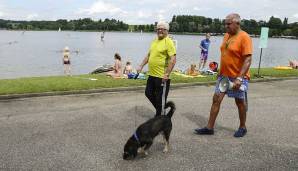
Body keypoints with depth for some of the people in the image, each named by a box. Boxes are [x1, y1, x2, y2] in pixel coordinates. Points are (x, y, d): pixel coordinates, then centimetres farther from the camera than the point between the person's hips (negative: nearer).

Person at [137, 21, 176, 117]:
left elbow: (173, 60, -20)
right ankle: (160, 109, 38)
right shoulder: (154, 41, 13)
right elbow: (148, 55, 23)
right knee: (148, 93, 19)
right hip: (152, 74, 9)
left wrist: (167, 74, -25)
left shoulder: (168, 42, -12)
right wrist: (141, 66, 16)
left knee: (160, 99, 3)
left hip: (162, 77, -9)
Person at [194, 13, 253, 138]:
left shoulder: (244, 37, -15)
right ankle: (209, 127, 10)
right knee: (216, 99, 3)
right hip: (223, 75, 7)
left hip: (238, 77, -7)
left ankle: (242, 127, 28)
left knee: (240, 102, 9)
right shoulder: (226, 35, 8)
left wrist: (239, 78, -27)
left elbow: (248, 59, -21)